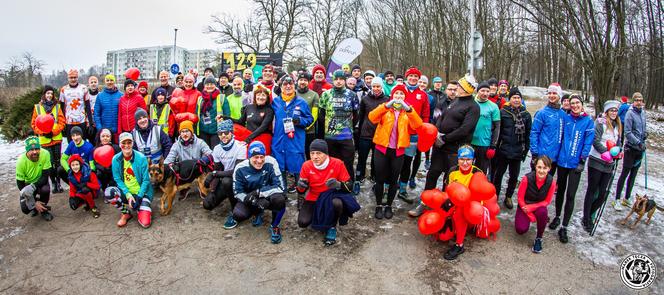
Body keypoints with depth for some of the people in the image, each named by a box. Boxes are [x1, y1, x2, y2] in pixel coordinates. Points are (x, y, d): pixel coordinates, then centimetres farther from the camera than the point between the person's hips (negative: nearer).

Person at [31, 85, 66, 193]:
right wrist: (43, 132, -11)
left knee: (57, 161, 6)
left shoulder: (57, 106, 5)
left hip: (56, 138, 1)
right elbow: (34, 124, 4)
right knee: (50, 162, -1)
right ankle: (53, 183, 9)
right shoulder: (37, 107, 4)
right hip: (44, 140, -1)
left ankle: (58, 182, 14)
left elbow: (62, 122, 2)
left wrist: (53, 131, -11)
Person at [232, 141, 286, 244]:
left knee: (279, 199, -36)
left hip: (269, 197, -2)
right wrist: (255, 202, -28)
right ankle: (258, 213, 12)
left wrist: (259, 192, -32)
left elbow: (280, 187, -22)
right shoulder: (240, 168, -16)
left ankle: (274, 226, -5)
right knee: (238, 215, -26)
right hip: (250, 199, 2)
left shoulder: (271, 163, -22)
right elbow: (238, 192, -11)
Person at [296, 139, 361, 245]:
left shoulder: (337, 164, -16)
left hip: (331, 197, -2)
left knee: (337, 203, -37)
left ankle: (332, 227, -6)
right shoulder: (306, 166, -9)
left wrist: (338, 185, -32)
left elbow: (349, 186, -11)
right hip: (313, 199, 2)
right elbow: (301, 189, 3)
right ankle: (317, 218, 17)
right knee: (303, 222, -20)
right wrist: (300, 186, -22)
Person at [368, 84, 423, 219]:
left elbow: (417, 125, -13)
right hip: (382, 149, -1)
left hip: (398, 151, 1)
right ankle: (379, 206, 20)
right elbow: (372, 117, -16)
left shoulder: (409, 111, 7)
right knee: (380, 179, 3)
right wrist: (386, 106, -29)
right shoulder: (384, 108, 4)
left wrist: (408, 109, -27)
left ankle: (388, 206, 26)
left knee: (393, 180, 9)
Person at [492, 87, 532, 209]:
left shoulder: (526, 115, 2)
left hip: (518, 152, 2)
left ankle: (508, 197, 30)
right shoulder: (503, 112, -5)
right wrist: (496, 147, -6)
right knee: (498, 174, 8)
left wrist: (525, 150, 4)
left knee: (514, 176, 13)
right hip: (503, 150, -2)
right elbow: (497, 131, -4)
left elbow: (528, 134, 5)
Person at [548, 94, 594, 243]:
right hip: (562, 160, 2)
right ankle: (557, 217, 34)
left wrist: (582, 161, -10)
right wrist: (558, 153, 7)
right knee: (560, 190, 16)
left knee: (570, 195, -2)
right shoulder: (565, 118, 2)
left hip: (576, 163, -2)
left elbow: (588, 142, -6)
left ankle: (564, 227, 6)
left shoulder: (588, 121, -4)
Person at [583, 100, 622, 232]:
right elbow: (595, 140, -15)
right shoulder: (600, 122, -7)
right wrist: (606, 152, -20)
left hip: (609, 164, 6)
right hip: (596, 162, -6)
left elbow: (619, 142, 18)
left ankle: (589, 215, 23)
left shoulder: (617, 126, 14)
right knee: (592, 191, 2)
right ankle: (586, 219, 13)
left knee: (603, 194, 6)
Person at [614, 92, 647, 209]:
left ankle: (627, 198, 24)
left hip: (640, 148, 7)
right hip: (631, 148, -7)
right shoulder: (630, 113, -13)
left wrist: (645, 132, 0)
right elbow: (628, 133, -16)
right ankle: (617, 200, 5)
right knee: (625, 174, -3)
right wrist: (638, 143, -21)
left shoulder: (643, 112, 7)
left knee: (633, 174, 13)